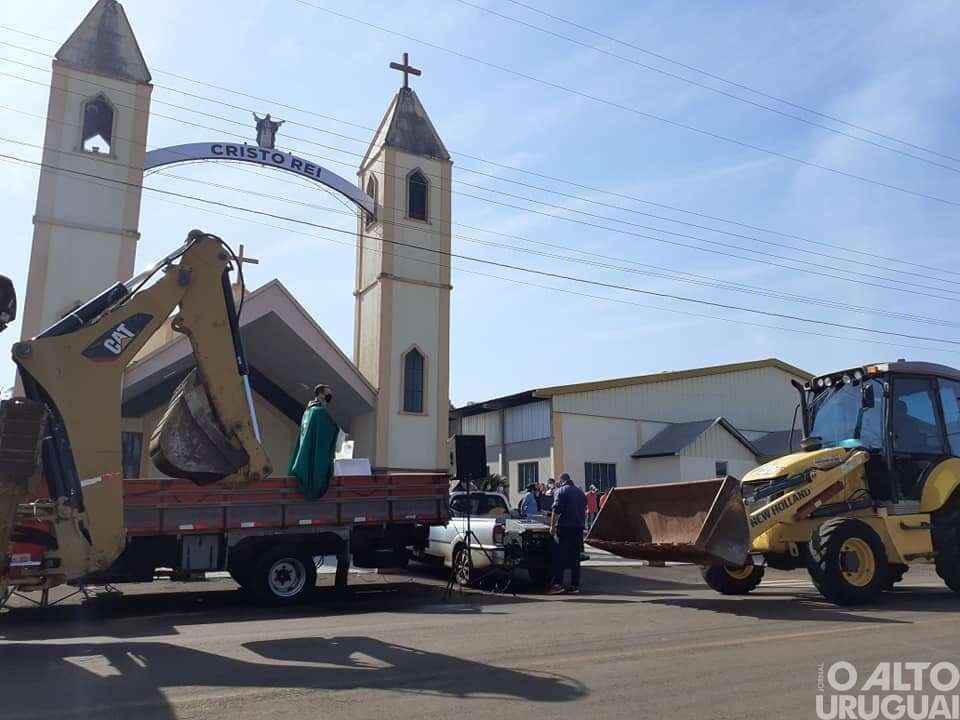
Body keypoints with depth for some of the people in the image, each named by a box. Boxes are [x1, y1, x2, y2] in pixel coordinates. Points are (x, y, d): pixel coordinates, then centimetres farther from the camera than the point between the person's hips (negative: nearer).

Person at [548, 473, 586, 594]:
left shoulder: (560, 491, -3)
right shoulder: (580, 492, 18)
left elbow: (556, 510, -13)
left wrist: (552, 526, -13)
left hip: (564, 527, -6)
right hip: (578, 527, 6)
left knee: (560, 556, -5)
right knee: (575, 557, 9)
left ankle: (558, 584, -12)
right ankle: (575, 585, 8)